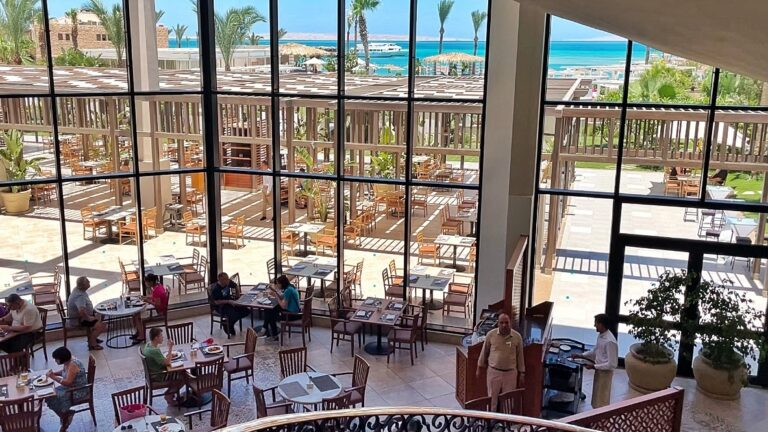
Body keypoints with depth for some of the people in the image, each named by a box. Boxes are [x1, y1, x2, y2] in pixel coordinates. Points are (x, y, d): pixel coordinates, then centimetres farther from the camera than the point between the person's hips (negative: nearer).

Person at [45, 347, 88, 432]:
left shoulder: (73, 365, -29)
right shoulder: (67, 362, -1)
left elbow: (68, 382, -32)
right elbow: (63, 371, 19)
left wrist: (53, 377, -26)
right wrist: (53, 373, 0)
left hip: (78, 391, -9)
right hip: (71, 387, 9)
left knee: (54, 398, -14)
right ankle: (65, 415, 9)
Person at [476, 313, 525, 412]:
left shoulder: (517, 337, -6)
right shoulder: (491, 334, -7)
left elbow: (520, 356, 3)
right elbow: (484, 352, 4)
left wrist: (522, 374, 5)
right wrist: (479, 368, 9)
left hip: (510, 373, 0)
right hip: (493, 372, 0)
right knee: (492, 399, 9)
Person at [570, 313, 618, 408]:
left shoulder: (610, 341, -27)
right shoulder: (601, 336, 2)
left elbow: (612, 364, -26)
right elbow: (595, 351, 18)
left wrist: (594, 366, -22)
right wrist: (581, 355, 7)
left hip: (605, 373, -9)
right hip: (599, 370, 9)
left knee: (602, 401, 4)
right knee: (596, 399, 21)